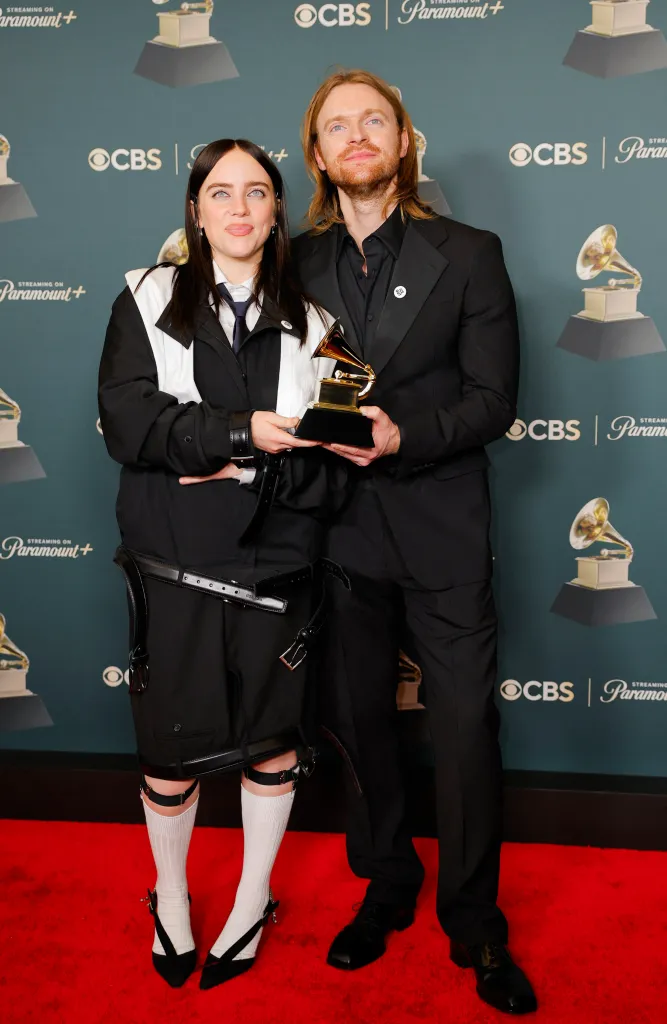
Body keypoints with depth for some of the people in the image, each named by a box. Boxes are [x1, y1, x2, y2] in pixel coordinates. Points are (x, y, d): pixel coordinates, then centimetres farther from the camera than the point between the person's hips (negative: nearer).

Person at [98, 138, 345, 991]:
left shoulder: (307, 325, 4)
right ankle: (170, 895, 37)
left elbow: (328, 466, -2)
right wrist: (243, 433, -19)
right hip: (172, 566, -1)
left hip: (277, 568, 1)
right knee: (170, 745, 10)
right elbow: (127, 423, -12)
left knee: (273, 738, 11)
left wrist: (249, 472, -18)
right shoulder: (147, 302, 3)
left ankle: (254, 899, 36)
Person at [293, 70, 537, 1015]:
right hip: (339, 529, 3)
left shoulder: (469, 254, 1)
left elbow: (493, 400, -5)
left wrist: (403, 435, -19)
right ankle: (386, 887, 35)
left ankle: (475, 923, 23)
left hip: (441, 530, -2)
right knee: (359, 721, 14)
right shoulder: (296, 265, 7)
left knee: (466, 728, 3)